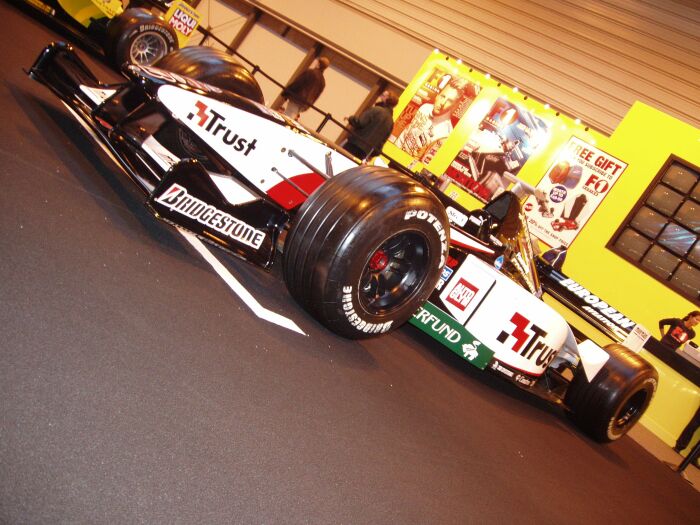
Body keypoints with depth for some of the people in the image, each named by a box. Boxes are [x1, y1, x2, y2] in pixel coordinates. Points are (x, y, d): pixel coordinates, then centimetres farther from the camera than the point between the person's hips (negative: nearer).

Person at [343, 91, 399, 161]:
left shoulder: (376, 110, -9)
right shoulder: (390, 122, 12)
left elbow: (360, 123, -16)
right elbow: (382, 140, 13)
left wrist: (351, 118, 3)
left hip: (356, 145, -7)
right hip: (367, 152, 7)